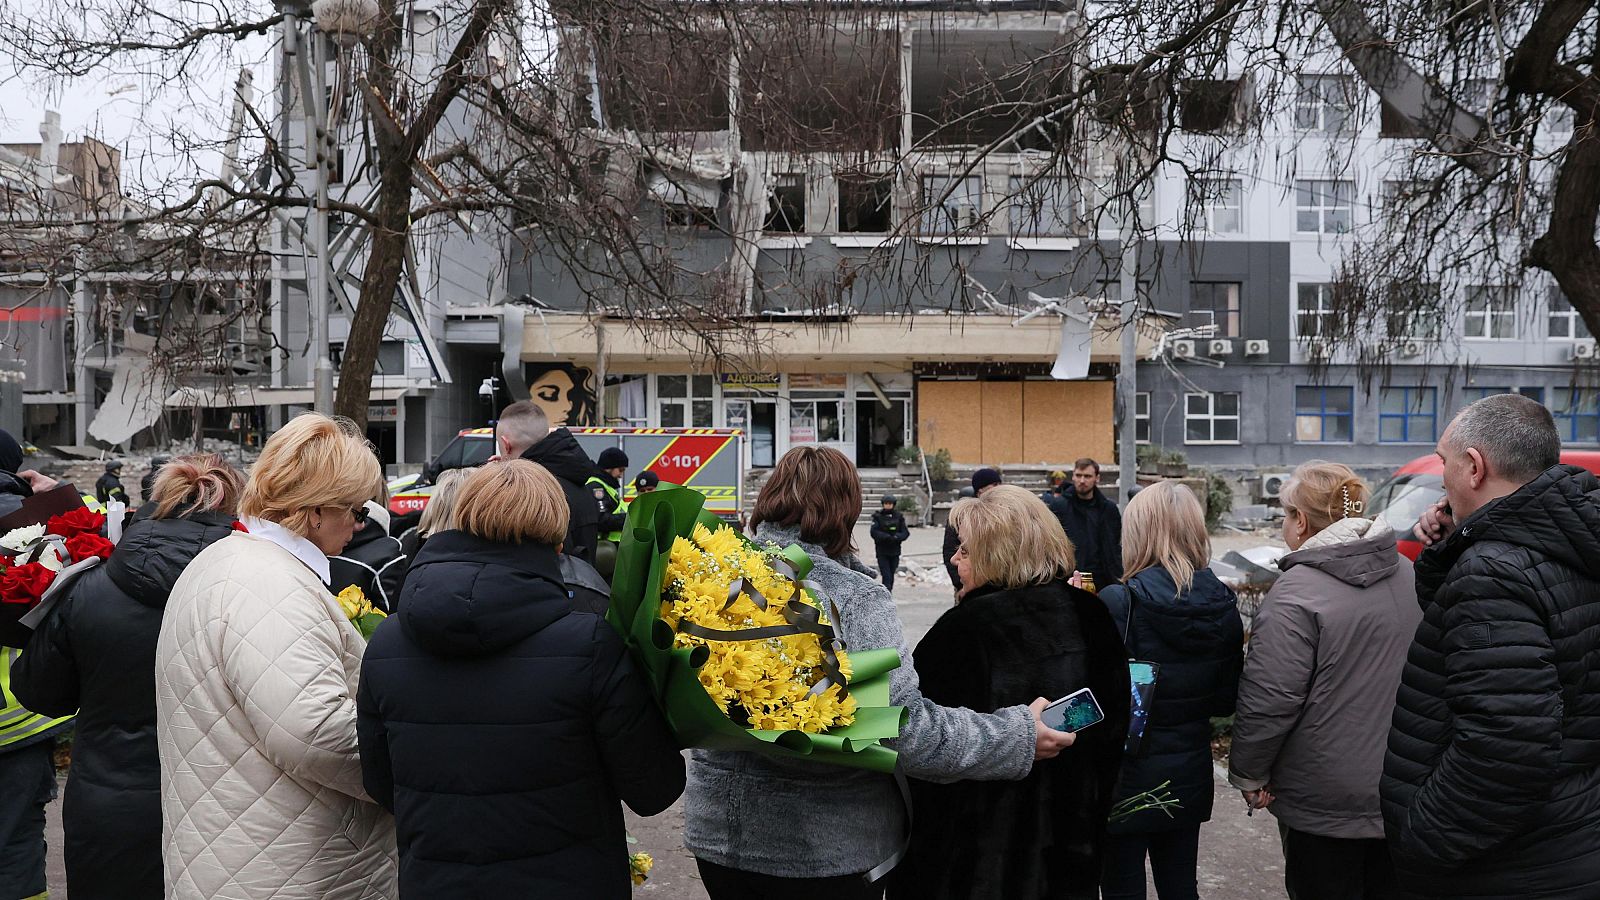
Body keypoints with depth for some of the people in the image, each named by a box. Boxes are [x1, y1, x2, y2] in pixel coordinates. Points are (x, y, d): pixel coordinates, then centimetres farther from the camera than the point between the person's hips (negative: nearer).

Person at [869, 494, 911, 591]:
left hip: (895, 551, 3)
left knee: (891, 576, 12)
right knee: (886, 576, -11)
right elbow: (874, 532, -12)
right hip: (882, 552, -3)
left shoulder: (898, 516, 4)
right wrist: (887, 537, -25)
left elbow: (906, 533, 0)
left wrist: (897, 537, -20)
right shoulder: (878, 516, -2)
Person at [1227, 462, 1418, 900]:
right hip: (1401, 788, 7)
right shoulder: (1407, 575, 2)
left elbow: (1269, 699, -20)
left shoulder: (1297, 592, -20)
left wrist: (1248, 774, -6)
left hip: (1327, 802, -6)